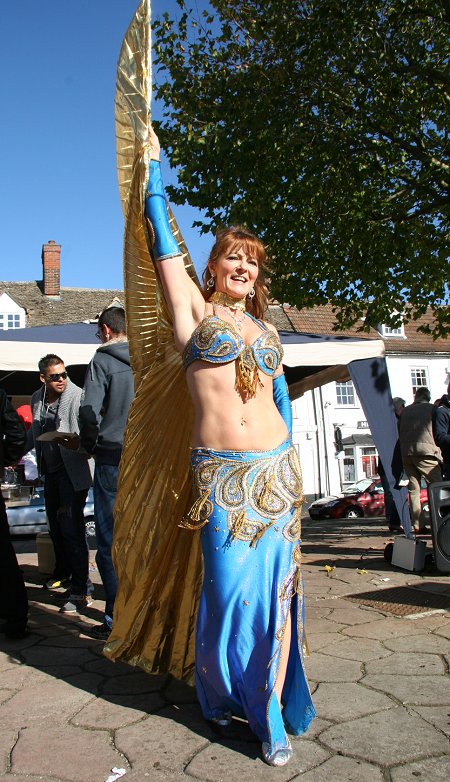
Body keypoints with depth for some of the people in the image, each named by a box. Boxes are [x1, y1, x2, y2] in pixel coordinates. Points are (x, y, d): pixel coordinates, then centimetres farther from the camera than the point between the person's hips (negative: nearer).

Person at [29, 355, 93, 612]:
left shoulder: (77, 396, -14)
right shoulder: (37, 399, 7)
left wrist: (69, 441, -36)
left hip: (73, 470, -7)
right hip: (50, 470, 7)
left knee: (72, 527, -12)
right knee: (56, 525, 19)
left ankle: (81, 589, -6)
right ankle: (63, 572, 40)